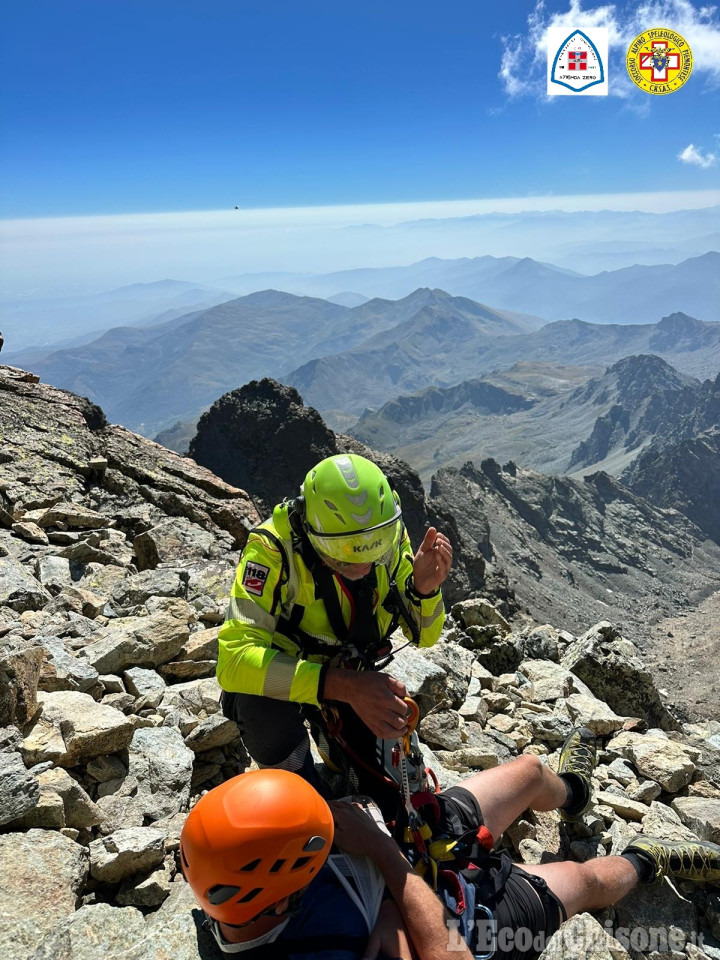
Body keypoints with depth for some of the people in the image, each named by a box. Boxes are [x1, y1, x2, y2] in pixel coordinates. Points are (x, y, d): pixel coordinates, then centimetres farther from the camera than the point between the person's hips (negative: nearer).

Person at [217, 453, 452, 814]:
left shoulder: (391, 539, -19)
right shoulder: (273, 548, -33)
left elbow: (423, 635, -10)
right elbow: (235, 658, -41)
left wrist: (425, 588, -33)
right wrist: (345, 686, -51)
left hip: (350, 676, 5)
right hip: (282, 675, -4)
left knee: (388, 797, 3)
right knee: (267, 709, -38)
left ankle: (328, 731, 33)